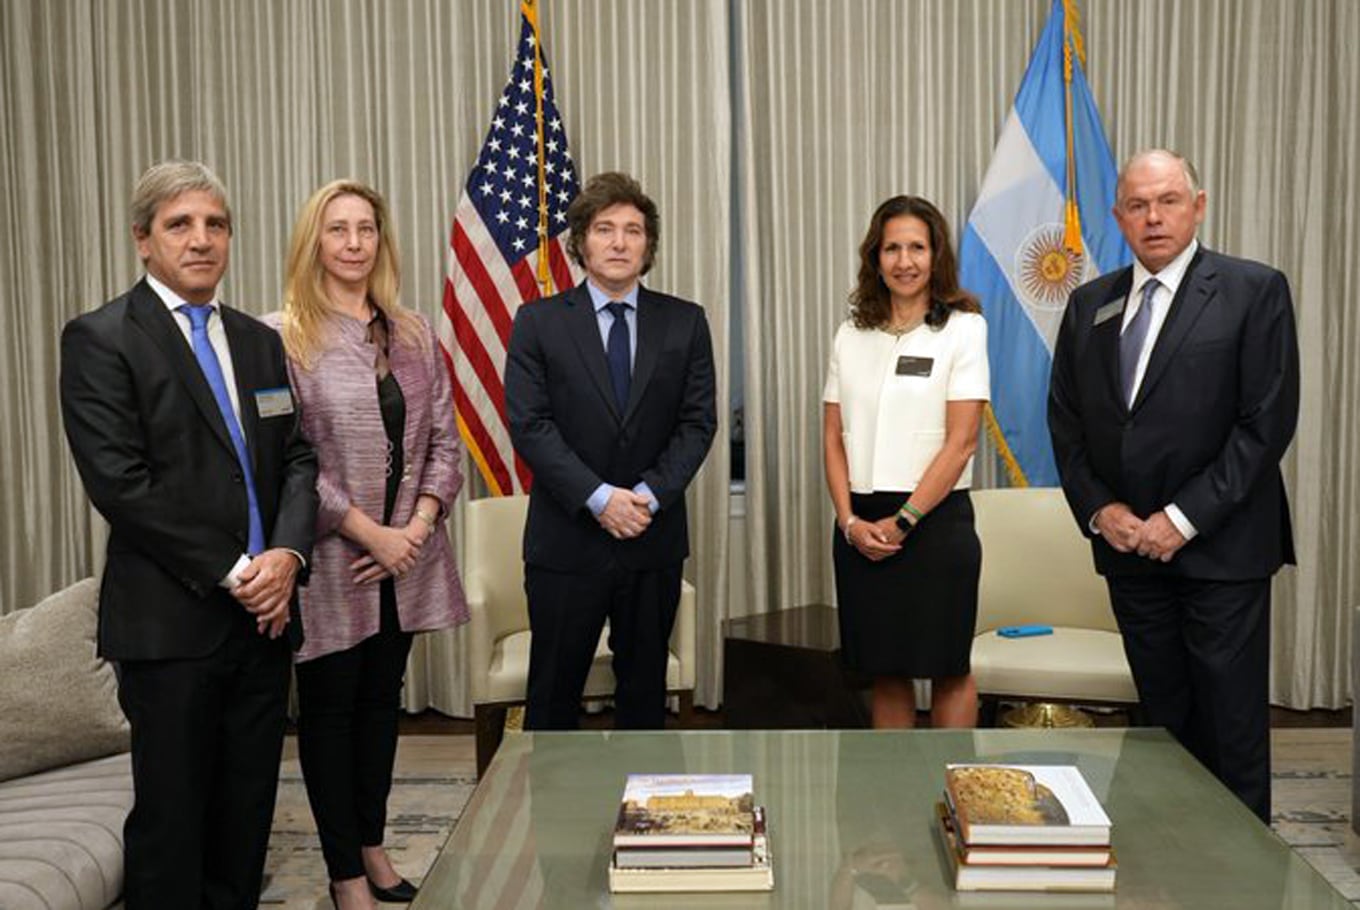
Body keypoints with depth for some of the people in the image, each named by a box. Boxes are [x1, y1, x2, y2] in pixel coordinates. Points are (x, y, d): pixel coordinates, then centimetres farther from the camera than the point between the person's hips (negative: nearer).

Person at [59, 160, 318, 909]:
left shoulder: (260, 342, 14)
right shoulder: (101, 339, -4)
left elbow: (299, 456, 10)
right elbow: (120, 482, -13)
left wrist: (288, 553, -8)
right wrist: (230, 573, -13)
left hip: (262, 614, 5)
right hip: (172, 621, -5)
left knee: (247, 813, 11)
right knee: (171, 818, 4)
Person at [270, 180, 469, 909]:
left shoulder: (414, 333, 7)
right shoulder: (282, 337, -7)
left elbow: (443, 438, 6)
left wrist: (417, 527, -7)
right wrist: (369, 533, -14)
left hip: (405, 555, 5)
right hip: (331, 558, -5)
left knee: (382, 699, 16)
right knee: (330, 708, 7)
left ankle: (371, 845, 32)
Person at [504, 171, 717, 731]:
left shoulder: (685, 322, 6)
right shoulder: (539, 322, 0)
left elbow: (698, 421, 1)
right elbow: (529, 424, -8)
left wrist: (651, 494, -13)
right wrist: (599, 497, -16)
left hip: (654, 538, 2)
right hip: (567, 541, -2)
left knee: (645, 687, 14)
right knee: (554, 691, 6)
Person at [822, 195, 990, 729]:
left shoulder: (962, 328, -2)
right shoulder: (852, 335, 9)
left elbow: (961, 441, -9)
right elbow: (833, 439, 7)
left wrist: (902, 521, -11)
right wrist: (850, 521, -6)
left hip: (935, 519, -3)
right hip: (861, 526, 4)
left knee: (947, 668, 7)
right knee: (884, 670, 11)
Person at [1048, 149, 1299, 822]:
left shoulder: (1254, 291, -4)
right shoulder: (1089, 305, 10)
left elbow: (1268, 419, -10)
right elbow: (1064, 419, 12)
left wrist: (1183, 518, -14)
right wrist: (1097, 508, -3)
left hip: (1220, 547, -4)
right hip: (1130, 545, 4)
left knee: (1232, 727, 2)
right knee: (1165, 720, 12)